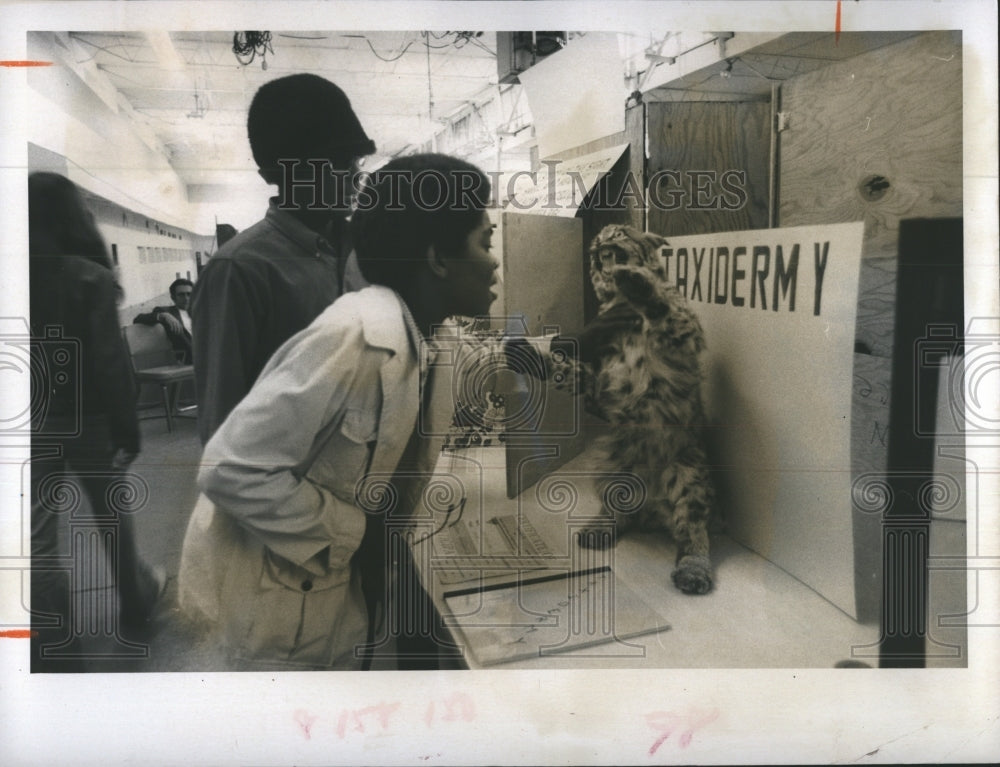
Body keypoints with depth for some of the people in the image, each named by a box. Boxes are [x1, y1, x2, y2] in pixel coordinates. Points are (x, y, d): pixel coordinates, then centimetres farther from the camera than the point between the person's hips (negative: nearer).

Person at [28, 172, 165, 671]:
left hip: (34, 426, 3)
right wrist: (127, 427, -9)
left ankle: (51, 652, 10)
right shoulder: (88, 277, -13)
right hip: (86, 419, -2)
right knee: (112, 513, 19)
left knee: (40, 539, 6)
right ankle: (136, 598, 38)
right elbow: (110, 362, -16)